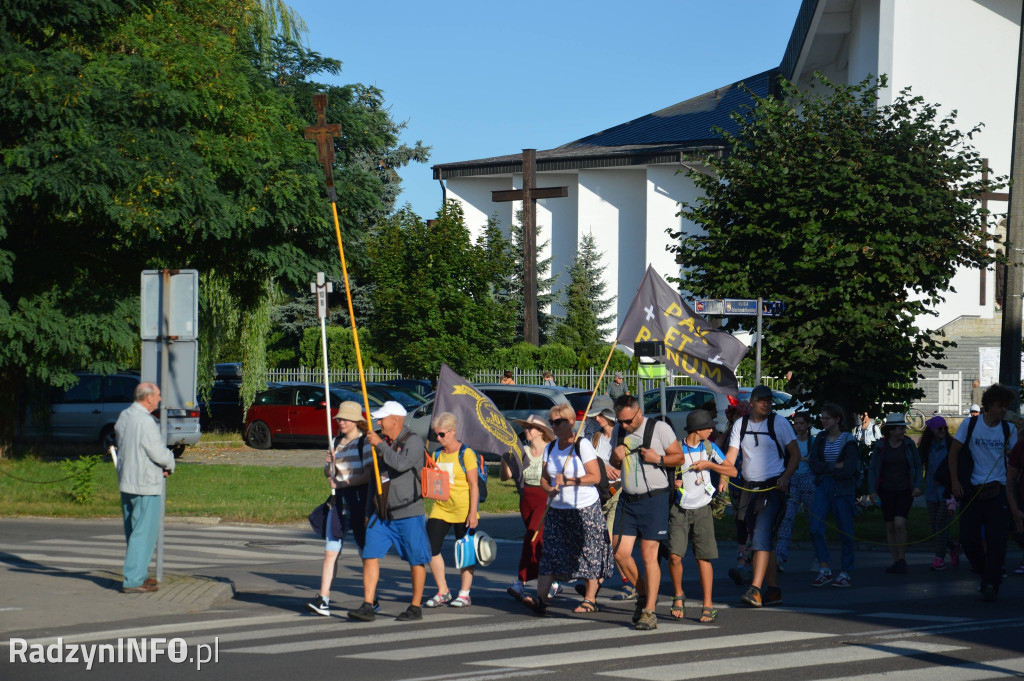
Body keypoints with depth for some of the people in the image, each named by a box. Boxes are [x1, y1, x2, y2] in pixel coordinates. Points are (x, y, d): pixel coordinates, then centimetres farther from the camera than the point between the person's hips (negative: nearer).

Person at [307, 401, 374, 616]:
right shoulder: (336, 442, 15)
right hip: (339, 501, 6)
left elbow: (368, 475, -13)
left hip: (360, 501, -6)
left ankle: (373, 600, 12)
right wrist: (330, 464, -2)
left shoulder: (366, 443, -6)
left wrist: (342, 483, -14)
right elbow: (328, 474, 19)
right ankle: (323, 600, -7)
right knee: (330, 552, -3)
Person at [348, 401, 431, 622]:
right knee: (370, 556, -4)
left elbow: (402, 464, -28)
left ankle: (415, 608, 12)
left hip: (408, 513, -6)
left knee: (416, 560, 1)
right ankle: (367, 606, -5)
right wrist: (369, 512, 20)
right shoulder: (382, 443, 14)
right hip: (381, 514, 6)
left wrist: (379, 445, -19)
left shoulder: (413, 441, -7)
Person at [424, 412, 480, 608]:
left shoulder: (465, 454, -8)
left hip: (462, 509, -6)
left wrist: (473, 513, -14)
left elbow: (474, 485, -10)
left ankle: (465, 594, 10)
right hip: (440, 508, 6)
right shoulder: (436, 454, 11)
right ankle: (443, 592, 8)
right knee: (431, 547, -3)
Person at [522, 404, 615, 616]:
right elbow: (544, 478, 17)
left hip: (585, 509, -6)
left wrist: (567, 481, -18)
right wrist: (549, 489, -6)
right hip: (557, 509, 6)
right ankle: (540, 598, -10)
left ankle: (590, 600, 8)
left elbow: (595, 476, -14)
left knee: (589, 553, 0)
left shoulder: (583, 445, -8)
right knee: (550, 552, -4)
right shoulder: (550, 448, 12)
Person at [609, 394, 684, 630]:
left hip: (654, 499, -6)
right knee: (620, 553, 0)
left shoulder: (659, 428, -6)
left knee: (649, 555, -6)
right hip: (627, 500, 6)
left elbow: (679, 456, -2)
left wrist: (658, 459, -19)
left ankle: (649, 612, -1)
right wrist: (616, 457, 0)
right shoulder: (619, 431, 11)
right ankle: (643, 594, 24)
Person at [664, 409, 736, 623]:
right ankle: (678, 596, 12)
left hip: (702, 510, 2)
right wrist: (671, 480, -12)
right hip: (679, 509, -2)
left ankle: (707, 605, 2)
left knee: (704, 557, -2)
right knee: (675, 555, -12)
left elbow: (732, 470, 6)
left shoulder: (709, 448, 5)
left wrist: (708, 464, -6)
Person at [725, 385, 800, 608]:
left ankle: (755, 589, -23)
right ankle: (773, 590, 15)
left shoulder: (779, 423, -2)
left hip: (773, 488, -5)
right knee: (764, 541, 9)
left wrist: (785, 477, -15)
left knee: (761, 537, -17)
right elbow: (731, 454, 5)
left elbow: (795, 454, 0)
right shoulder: (740, 424, 9)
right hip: (750, 488, 5)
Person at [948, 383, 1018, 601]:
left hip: (998, 490, 0)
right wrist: (955, 481, -4)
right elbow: (954, 452, 4)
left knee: (996, 539, -8)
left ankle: (991, 584, -4)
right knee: (969, 538, -1)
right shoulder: (970, 424, 1)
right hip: (972, 490, 0)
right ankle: (987, 573, 22)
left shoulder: (1008, 429, 5)